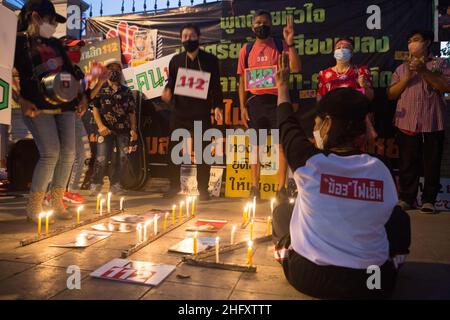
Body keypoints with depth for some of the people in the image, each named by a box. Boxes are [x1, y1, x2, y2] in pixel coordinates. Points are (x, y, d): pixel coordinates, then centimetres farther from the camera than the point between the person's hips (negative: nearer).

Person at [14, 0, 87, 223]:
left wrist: (80, 97, 15)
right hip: (39, 107, -6)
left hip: (64, 105, 6)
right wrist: (22, 101, -16)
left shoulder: (54, 43, 21)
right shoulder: (18, 41, 2)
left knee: (68, 153, -2)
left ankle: (56, 203, 10)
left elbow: (70, 71, 23)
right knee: (50, 153, -17)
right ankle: (33, 207, -3)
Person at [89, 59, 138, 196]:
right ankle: (95, 184, 10)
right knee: (101, 158, -7)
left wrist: (133, 129, 1)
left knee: (122, 157, 2)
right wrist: (100, 125, -11)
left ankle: (115, 184, 16)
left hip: (123, 129, 3)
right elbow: (95, 108, 2)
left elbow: (132, 112, 10)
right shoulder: (100, 89, 8)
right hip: (106, 129, -2)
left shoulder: (126, 91, 12)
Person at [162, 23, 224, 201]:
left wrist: (217, 106, -7)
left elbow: (216, 85, 4)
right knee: (173, 150, 4)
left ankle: (203, 189, 11)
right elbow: (171, 83, 15)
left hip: (201, 113, -2)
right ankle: (174, 186, 18)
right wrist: (167, 93, -7)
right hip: (179, 112, 3)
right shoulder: (176, 60, 13)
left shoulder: (210, 60, 7)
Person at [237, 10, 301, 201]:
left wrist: (290, 43, -19)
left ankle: (281, 187, 6)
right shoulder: (246, 49, 8)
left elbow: (296, 69, -10)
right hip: (255, 101, 2)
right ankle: (255, 187, 16)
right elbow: (242, 80, 8)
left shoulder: (281, 45, 3)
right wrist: (242, 106, 1)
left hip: (277, 100, -1)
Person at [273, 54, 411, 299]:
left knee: (281, 211, 22)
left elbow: (288, 125, 3)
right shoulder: (380, 170, -9)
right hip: (372, 282, 2)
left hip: (308, 277, -1)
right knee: (399, 216, 24)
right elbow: (386, 213, 6)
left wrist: (283, 85, 19)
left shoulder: (310, 162, -16)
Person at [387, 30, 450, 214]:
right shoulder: (402, 68, 16)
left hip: (432, 123, -2)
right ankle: (406, 198, 12)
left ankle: (428, 200, 11)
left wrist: (424, 71, -12)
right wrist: (407, 77, -6)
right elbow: (391, 95, 7)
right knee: (407, 163, 4)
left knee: (431, 164, 3)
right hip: (406, 123, 2)